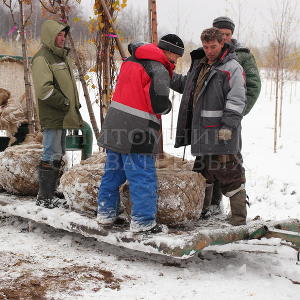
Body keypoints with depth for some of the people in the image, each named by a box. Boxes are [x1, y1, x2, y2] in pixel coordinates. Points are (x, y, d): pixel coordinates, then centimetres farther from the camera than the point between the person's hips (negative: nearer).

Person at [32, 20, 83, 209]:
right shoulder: (42, 58, -13)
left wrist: (75, 105, 14)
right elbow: (44, 89, -23)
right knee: (52, 156, -7)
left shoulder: (60, 56, 18)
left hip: (63, 117, 10)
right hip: (52, 117, -10)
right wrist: (65, 103, -16)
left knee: (58, 155, 15)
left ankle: (52, 193, 24)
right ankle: (45, 198, -1)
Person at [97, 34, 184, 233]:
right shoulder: (160, 71, -13)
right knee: (143, 177, 0)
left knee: (113, 171, 19)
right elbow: (160, 103, -20)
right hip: (137, 133, -8)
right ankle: (142, 221, 4)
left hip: (114, 125, 9)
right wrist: (167, 107, 2)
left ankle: (106, 213, 28)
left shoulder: (131, 60, 12)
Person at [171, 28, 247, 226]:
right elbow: (186, 85, 31)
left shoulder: (232, 68, -8)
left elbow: (236, 101, -14)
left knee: (229, 173, -5)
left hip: (221, 133, -8)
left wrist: (228, 126, -21)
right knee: (203, 170, 18)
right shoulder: (199, 64, 17)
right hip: (200, 131, 8)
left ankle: (239, 216, 3)